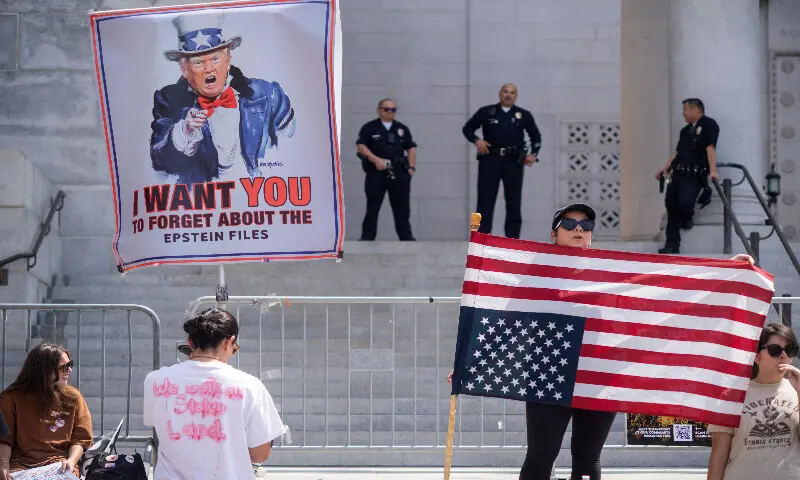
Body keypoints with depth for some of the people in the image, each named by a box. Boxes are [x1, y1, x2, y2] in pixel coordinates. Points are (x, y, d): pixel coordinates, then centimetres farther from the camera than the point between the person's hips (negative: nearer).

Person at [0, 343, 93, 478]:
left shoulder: (72, 397, 8)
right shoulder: (12, 397, 3)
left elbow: (81, 438, 7)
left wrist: (71, 461, -11)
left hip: (59, 463, 1)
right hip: (20, 464, -1)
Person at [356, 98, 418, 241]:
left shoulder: (402, 129, 15)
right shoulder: (369, 128, 5)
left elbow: (411, 148, 16)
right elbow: (361, 146, -3)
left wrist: (412, 167, 3)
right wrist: (376, 160, -15)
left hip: (399, 173, 3)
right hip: (376, 172, -3)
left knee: (402, 207, 2)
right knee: (373, 206, 0)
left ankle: (406, 237, 7)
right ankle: (367, 237, 5)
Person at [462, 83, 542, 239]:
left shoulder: (524, 115, 11)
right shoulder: (486, 112, 7)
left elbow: (536, 136, 20)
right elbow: (467, 128, 11)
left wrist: (534, 154, 5)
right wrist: (476, 140, -7)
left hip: (514, 162, 1)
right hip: (490, 160, -1)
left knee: (514, 204, 3)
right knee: (485, 203, -2)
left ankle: (513, 241, 9)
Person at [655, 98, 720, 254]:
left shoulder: (708, 124, -2)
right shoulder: (686, 130, 24)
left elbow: (710, 148, -13)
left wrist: (713, 170, -23)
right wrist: (666, 168, 17)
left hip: (694, 176, -8)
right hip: (678, 173, 8)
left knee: (685, 202, -26)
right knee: (671, 206, 5)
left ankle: (687, 218, 11)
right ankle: (672, 245, 11)